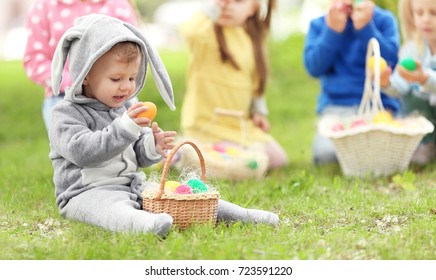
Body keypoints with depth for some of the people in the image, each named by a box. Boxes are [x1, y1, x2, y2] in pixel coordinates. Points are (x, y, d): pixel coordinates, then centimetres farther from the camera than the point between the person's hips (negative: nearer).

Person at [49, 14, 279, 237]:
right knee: (111, 206, -39)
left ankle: (241, 215, -11)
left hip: (133, 187, 8)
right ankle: (144, 223, -71)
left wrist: (152, 148, -9)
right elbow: (80, 150, -25)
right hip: (87, 193, -8)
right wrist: (124, 128, -31)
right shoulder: (66, 114, -8)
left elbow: (138, 156, 16)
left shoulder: (126, 108, 15)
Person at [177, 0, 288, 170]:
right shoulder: (209, 31, -13)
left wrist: (258, 110, 16)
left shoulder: (252, 38, 8)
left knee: (277, 159, 4)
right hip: (208, 122, -7)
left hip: (242, 123, 7)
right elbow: (189, 31, -39)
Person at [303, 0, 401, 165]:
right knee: (325, 153, -27)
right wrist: (333, 30, -13)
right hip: (335, 105, 1)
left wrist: (365, 27, -16)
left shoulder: (384, 20, 3)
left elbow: (392, 61, -9)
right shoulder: (318, 25, 7)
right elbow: (313, 68, -4)